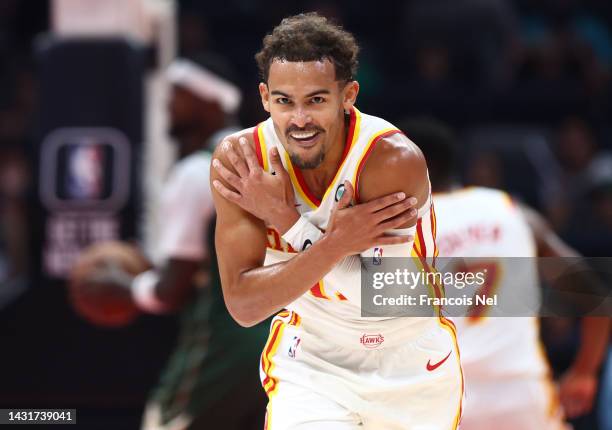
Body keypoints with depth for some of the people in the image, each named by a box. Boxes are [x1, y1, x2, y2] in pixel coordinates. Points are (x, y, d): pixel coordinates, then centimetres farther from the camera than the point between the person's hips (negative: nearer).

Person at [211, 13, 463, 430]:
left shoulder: (395, 161, -26)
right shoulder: (238, 158, -19)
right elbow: (243, 305, -22)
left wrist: (285, 220, -29)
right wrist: (338, 242, -33)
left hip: (410, 365, 0)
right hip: (310, 362, 0)